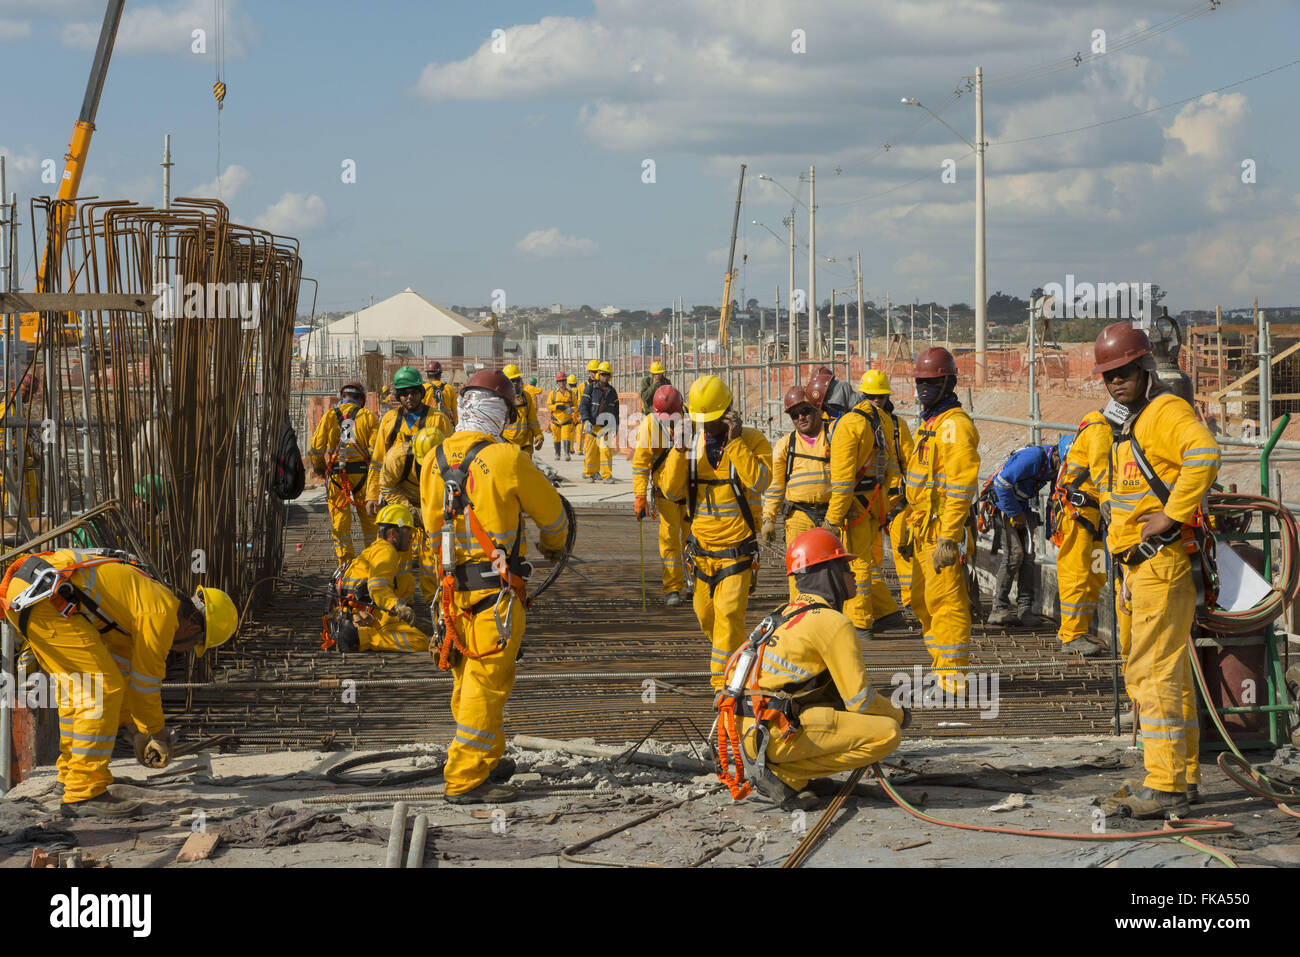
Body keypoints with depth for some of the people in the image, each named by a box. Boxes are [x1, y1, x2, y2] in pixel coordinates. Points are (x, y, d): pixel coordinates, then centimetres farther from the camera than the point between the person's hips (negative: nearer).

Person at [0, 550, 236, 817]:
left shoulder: (142, 599, 26)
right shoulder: (162, 614, -4)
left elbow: (122, 668, 36)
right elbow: (145, 680, 3)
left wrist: (134, 724, 40)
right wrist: (157, 730, 18)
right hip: (44, 598, -11)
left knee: (76, 684, 22)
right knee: (102, 689, -8)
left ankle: (71, 773, 33)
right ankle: (83, 794, -7)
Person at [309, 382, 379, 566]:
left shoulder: (329, 416, 6)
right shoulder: (368, 416, 4)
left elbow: (316, 447, 3)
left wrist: (318, 468, 19)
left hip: (336, 474, 1)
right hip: (361, 472, -1)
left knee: (340, 521, 6)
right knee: (369, 519, 9)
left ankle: (346, 562, 4)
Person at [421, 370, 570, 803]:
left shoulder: (436, 459, 5)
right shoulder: (506, 458, -13)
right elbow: (551, 514, 1)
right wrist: (553, 546, 23)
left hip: (452, 584, 7)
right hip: (496, 587, -7)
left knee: (468, 678, 18)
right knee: (487, 682, -3)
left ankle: (486, 760, 32)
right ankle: (466, 779, -3)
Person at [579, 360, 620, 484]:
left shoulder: (612, 391, 12)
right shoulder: (591, 389, 0)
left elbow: (615, 409, 19)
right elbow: (583, 405, -6)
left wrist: (616, 426, 17)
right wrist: (586, 420, -19)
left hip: (606, 426, 2)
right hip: (592, 425, -2)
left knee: (606, 449, -9)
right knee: (591, 450, 3)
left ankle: (607, 475, -8)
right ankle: (589, 473, 20)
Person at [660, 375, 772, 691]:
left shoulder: (752, 440, -7)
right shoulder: (692, 444, 5)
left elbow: (759, 480, -23)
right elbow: (672, 489, -3)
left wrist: (734, 442, -24)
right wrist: (679, 449, -15)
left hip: (738, 549, -5)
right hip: (702, 547, 5)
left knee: (729, 613, -14)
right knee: (706, 614, 12)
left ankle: (724, 682, -10)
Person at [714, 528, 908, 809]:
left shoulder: (787, 613, 22)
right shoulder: (834, 622, -5)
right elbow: (860, 700, -5)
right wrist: (899, 714, 15)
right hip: (774, 732, -8)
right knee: (888, 734, -6)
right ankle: (782, 772, -9)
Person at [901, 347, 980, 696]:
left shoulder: (954, 424, -13)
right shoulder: (929, 423, 19)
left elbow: (961, 486, -20)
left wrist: (948, 537, -24)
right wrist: (912, 529, 23)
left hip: (945, 526, -10)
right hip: (924, 528, 10)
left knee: (945, 598, -9)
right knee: (923, 600, 15)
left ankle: (954, 674, -4)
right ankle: (942, 666, 23)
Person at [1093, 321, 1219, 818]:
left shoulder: (1167, 411, -11)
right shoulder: (1131, 424, 21)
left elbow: (1204, 455, -32)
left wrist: (1170, 518, -28)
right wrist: (1127, 575, 25)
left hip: (1163, 560, -11)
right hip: (1141, 565, 11)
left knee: (1154, 671, -11)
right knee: (1168, 673, 14)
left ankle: (1165, 786, -10)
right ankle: (1184, 776, 22)